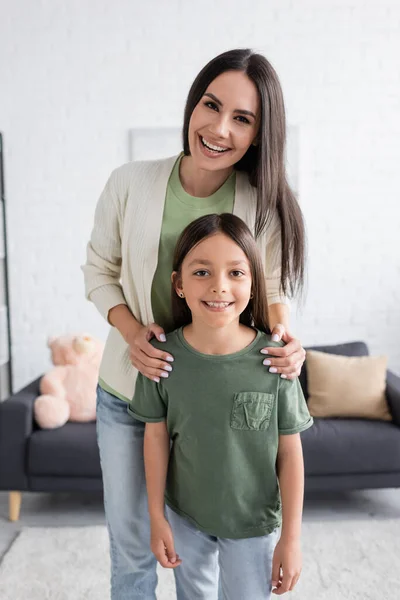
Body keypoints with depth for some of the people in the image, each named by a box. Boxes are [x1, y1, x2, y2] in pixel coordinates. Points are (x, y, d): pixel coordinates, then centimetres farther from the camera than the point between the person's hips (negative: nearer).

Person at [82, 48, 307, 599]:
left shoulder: (265, 205, -12)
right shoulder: (129, 184, -12)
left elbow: (274, 288, 1)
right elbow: (99, 271, 0)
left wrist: (286, 338, -20)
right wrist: (130, 330, -17)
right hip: (128, 392, 1)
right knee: (130, 543, 20)